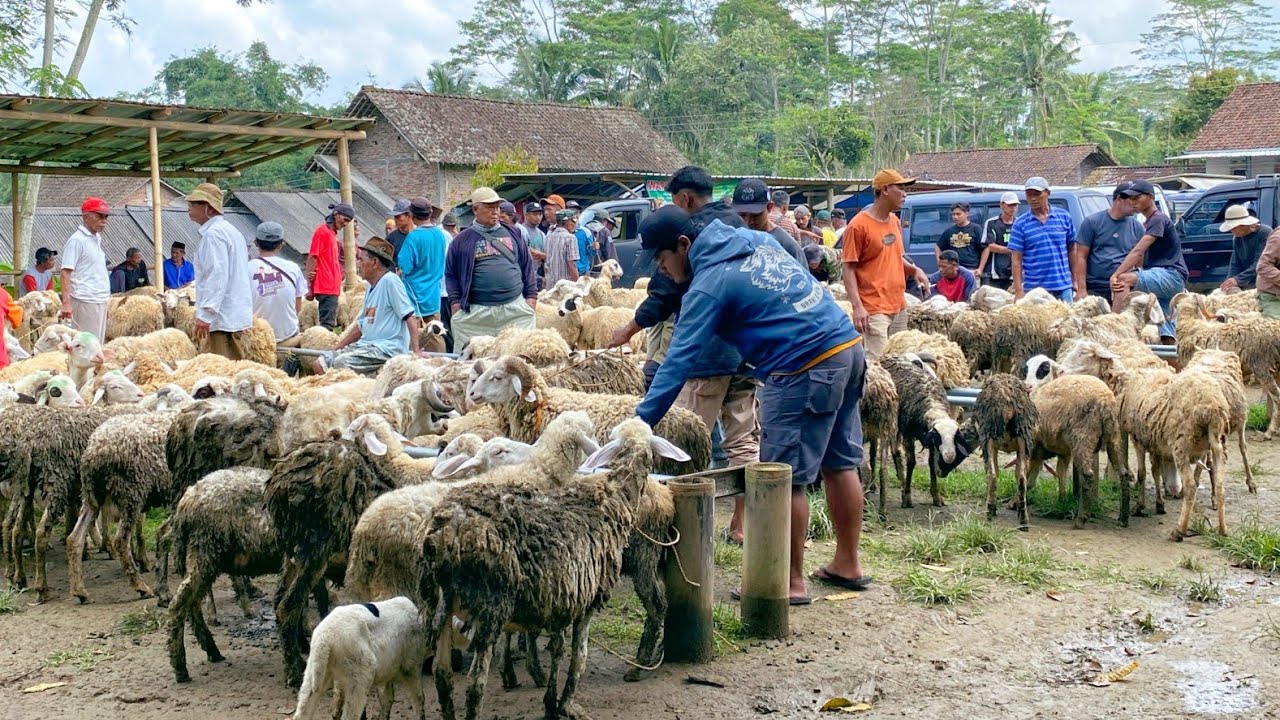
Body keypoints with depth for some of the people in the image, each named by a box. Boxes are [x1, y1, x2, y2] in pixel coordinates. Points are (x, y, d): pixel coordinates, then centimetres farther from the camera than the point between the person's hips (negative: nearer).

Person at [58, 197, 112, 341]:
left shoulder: (97, 239, 15)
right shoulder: (76, 240, -9)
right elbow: (66, 273, -13)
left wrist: (107, 298, 16)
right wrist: (66, 303, -21)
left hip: (100, 300, 8)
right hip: (85, 301, -8)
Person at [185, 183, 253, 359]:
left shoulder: (214, 234, -11)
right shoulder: (230, 231, 21)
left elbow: (218, 275, -21)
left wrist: (205, 315, -23)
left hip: (221, 318, -10)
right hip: (237, 317, 10)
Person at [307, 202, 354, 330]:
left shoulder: (332, 233, 17)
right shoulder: (323, 231, -9)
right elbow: (312, 258, -12)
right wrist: (310, 286, -13)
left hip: (332, 287, 9)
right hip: (326, 287, -9)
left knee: (328, 323, 10)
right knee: (327, 324, -12)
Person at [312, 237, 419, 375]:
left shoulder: (390, 281, -12)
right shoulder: (370, 285, 16)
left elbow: (410, 318, -17)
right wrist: (335, 349, 18)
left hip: (388, 347, -9)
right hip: (366, 344, 9)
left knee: (341, 363, -28)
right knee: (319, 364, 2)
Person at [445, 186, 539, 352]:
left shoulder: (512, 234, 12)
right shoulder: (462, 240, 7)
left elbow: (527, 267, 15)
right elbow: (450, 274, 9)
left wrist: (531, 296, 6)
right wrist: (456, 304, -1)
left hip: (516, 309, 2)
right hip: (475, 313, -1)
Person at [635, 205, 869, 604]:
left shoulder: (709, 285, -11)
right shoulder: (752, 239, 13)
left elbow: (678, 362, -13)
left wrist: (640, 423, -11)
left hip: (806, 369, -9)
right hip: (849, 346, 9)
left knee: (785, 480, -1)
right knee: (840, 464, 17)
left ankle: (791, 583, 6)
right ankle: (848, 564, 27)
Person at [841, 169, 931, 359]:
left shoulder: (894, 221, 13)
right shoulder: (859, 225, -10)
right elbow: (848, 269, -12)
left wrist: (914, 269, 3)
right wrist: (857, 306, -20)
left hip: (899, 306, 8)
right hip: (874, 310, -8)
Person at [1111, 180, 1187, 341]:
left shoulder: (1159, 219, -8)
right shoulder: (1148, 223, 22)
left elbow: (1138, 251, -19)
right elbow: (1140, 256, 22)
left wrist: (1116, 275, -26)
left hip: (1171, 275, -10)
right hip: (1162, 277, 10)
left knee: (1124, 280, -29)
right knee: (1166, 334, 4)